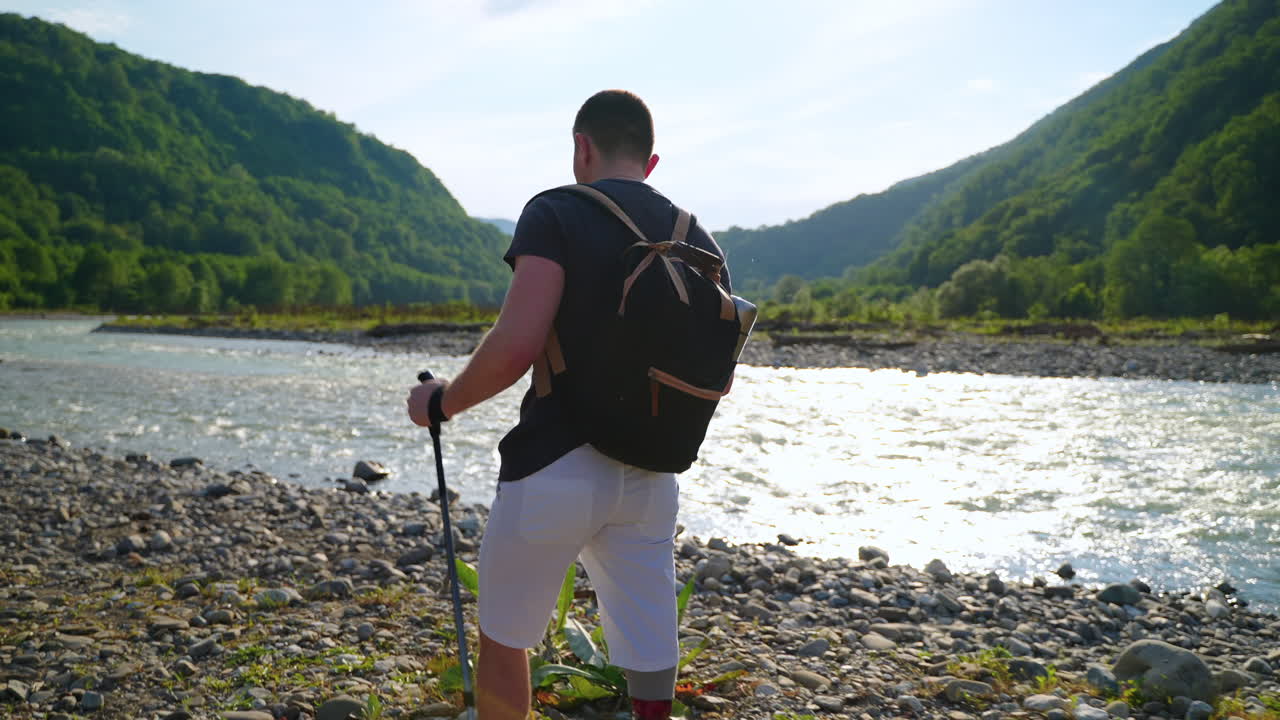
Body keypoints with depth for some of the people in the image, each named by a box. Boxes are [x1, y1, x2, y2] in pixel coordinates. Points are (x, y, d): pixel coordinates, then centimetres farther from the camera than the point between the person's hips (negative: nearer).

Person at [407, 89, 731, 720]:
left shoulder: (558, 213, -9)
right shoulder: (699, 241, 8)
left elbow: (515, 346, -21)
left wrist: (441, 403, -5)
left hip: (556, 466, -5)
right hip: (650, 478, 5)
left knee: (504, 638, 16)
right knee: (649, 659, 8)